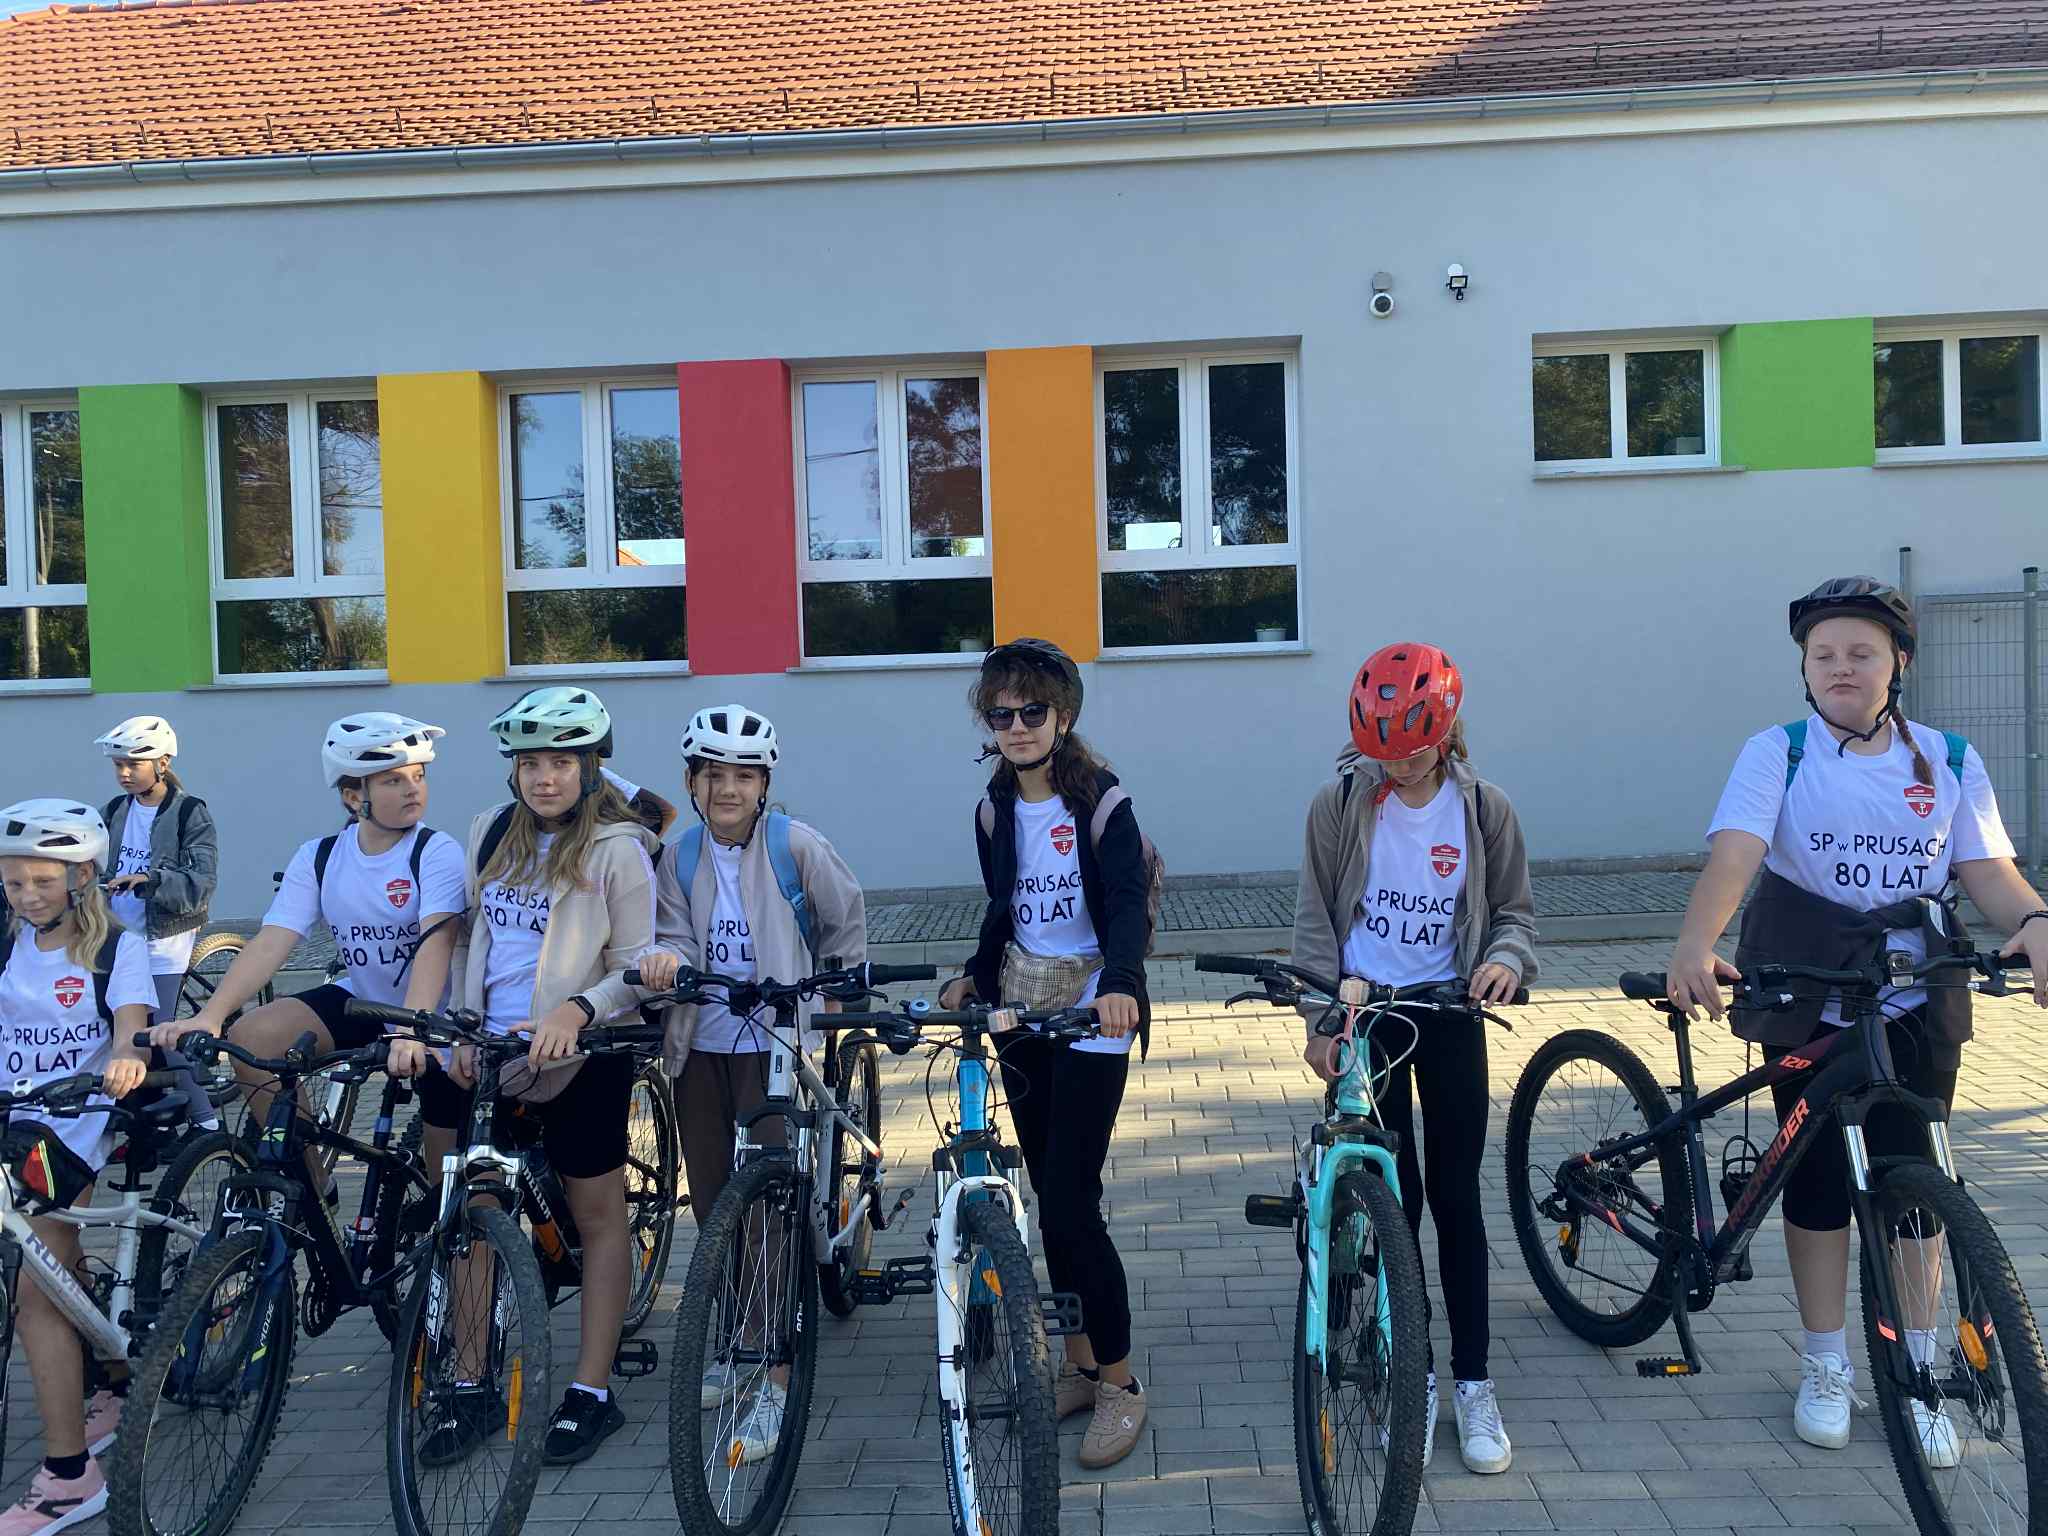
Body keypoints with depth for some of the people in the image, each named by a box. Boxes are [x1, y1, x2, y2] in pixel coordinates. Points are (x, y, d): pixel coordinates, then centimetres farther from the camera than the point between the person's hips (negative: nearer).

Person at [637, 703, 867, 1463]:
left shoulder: (798, 846, -6)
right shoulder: (679, 860, 5)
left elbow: (847, 921, 5)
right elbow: (675, 938, -1)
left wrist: (832, 992, 6)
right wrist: (664, 961, -23)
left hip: (775, 1045, -4)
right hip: (701, 1049, 5)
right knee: (712, 1204, 12)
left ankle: (774, 1383, -3)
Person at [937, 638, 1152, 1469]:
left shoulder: (1102, 804, -10)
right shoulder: (995, 812, 8)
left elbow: (1128, 905, -21)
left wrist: (1117, 982, -38)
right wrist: (976, 976, 4)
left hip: (1091, 1016, -6)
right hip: (1022, 1012, 6)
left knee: (1069, 1203, -10)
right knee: (1051, 1197, 11)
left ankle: (1120, 1383, 6)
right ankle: (1079, 1366, 25)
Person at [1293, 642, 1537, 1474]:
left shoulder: (1484, 809, -5)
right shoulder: (1339, 804, -8)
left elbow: (1515, 910, 4)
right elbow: (1315, 917, -1)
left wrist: (1507, 957, -18)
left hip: (1449, 1015, 1)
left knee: (1456, 1197, 4)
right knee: (1394, 1198, 4)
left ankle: (1473, 1381, 16)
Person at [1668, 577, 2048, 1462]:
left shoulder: (1948, 761, 5)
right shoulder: (1778, 753, -4)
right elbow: (1733, 854, -18)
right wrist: (1695, 944, -36)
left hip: (1916, 1006, 2)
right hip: (1808, 1004, -2)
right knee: (1819, 1179, 7)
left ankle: (1914, 1375, 22)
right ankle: (1824, 1367, 23)